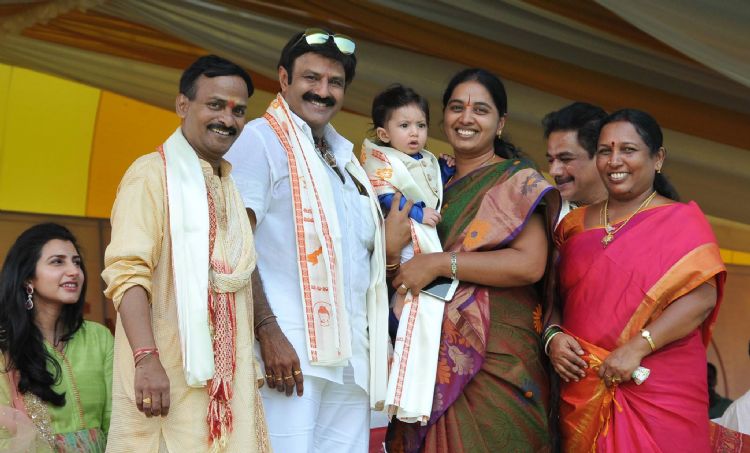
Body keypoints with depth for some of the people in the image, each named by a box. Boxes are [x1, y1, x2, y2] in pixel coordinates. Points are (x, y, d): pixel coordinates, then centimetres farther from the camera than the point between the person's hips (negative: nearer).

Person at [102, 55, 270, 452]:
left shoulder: (231, 185, 18)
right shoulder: (153, 173, -6)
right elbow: (127, 271, -17)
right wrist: (147, 359, -27)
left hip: (228, 378, 7)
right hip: (169, 374, -7)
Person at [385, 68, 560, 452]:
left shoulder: (517, 181, -2)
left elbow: (530, 264, -16)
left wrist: (439, 264, -17)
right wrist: (390, 248, -3)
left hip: (496, 354, -5)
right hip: (432, 352, 5)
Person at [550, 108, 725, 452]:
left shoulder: (682, 221, 0)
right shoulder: (575, 223, 12)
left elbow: (702, 297, -11)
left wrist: (637, 348, -19)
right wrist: (552, 336, -7)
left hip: (659, 388, -3)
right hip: (582, 389, 4)